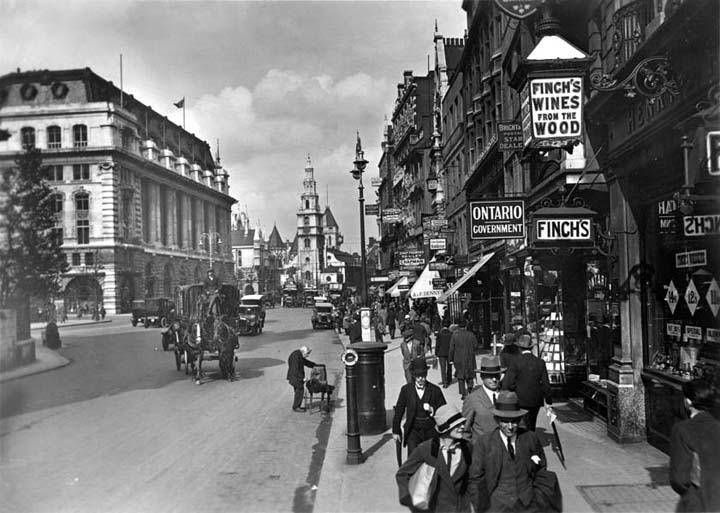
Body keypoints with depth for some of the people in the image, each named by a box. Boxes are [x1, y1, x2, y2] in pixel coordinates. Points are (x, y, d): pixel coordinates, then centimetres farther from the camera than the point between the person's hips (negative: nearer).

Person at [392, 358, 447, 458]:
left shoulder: (435, 390, 3)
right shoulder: (406, 389, 3)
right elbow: (398, 411, 10)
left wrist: (432, 409, -13)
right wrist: (396, 431, 11)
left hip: (431, 430, 1)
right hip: (413, 429, 0)